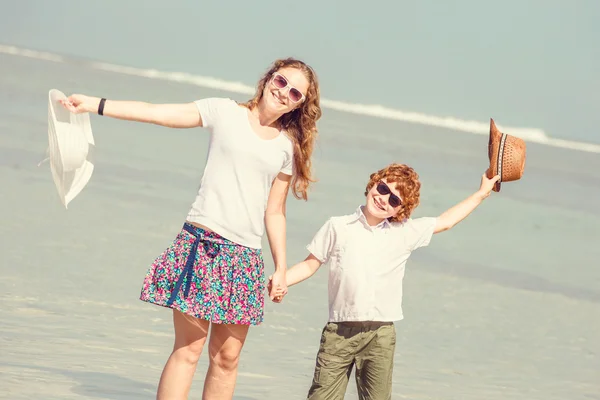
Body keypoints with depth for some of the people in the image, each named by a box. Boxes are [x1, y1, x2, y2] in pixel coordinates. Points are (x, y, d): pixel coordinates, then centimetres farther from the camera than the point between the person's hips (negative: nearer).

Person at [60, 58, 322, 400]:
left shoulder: (288, 147, 13)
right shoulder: (225, 112, 5)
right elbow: (158, 113, 0)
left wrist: (282, 267, 13)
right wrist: (95, 105, -7)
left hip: (245, 257, 4)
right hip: (201, 243, -4)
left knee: (227, 357, 3)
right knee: (189, 348, -8)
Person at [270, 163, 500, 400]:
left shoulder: (405, 233, 8)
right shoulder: (338, 227, 5)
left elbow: (445, 222, 19)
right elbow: (311, 264, 8)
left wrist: (481, 194, 21)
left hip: (380, 335, 1)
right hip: (339, 332, -1)